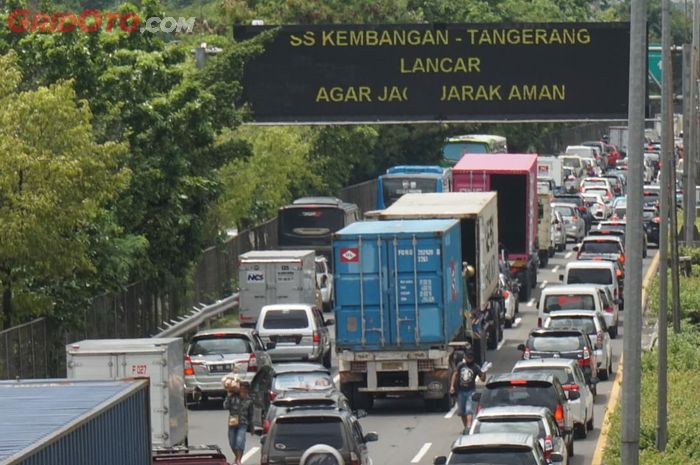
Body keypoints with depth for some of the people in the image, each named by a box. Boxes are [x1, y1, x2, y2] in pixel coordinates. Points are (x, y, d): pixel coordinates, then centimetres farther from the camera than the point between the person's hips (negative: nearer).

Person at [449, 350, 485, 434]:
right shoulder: (461, 365, 3)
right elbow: (455, 375, 11)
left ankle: (469, 427, -23)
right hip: (460, 391, 4)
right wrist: (452, 386, 4)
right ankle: (465, 427, 23)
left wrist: (483, 373, -27)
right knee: (461, 411, 9)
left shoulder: (476, 367, -5)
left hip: (470, 391, -4)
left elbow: (482, 379, -6)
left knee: (469, 410, -16)